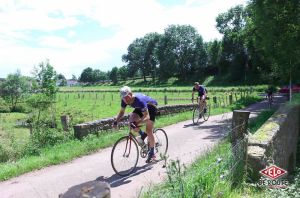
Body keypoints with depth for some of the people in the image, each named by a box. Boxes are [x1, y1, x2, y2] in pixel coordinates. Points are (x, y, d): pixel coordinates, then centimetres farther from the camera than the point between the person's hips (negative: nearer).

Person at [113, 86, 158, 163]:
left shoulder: (139, 100, -41)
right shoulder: (124, 100, -22)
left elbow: (147, 117, -41)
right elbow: (122, 112, -5)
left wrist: (137, 123, -56)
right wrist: (116, 121, -21)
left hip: (151, 107, -6)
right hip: (140, 108, 6)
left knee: (149, 131, -10)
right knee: (131, 119, -22)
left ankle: (152, 154, 7)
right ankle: (142, 135, 4)